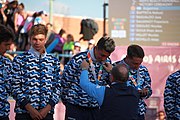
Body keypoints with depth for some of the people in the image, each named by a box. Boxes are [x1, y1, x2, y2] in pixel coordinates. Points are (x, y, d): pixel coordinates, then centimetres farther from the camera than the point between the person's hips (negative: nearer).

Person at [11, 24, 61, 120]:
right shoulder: (19, 60, 2)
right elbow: (15, 87, -3)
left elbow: (57, 87, 9)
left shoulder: (54, 61, 10)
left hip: (47, 112, 2)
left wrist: (48, 107, -5)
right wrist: (29, 108, -11)